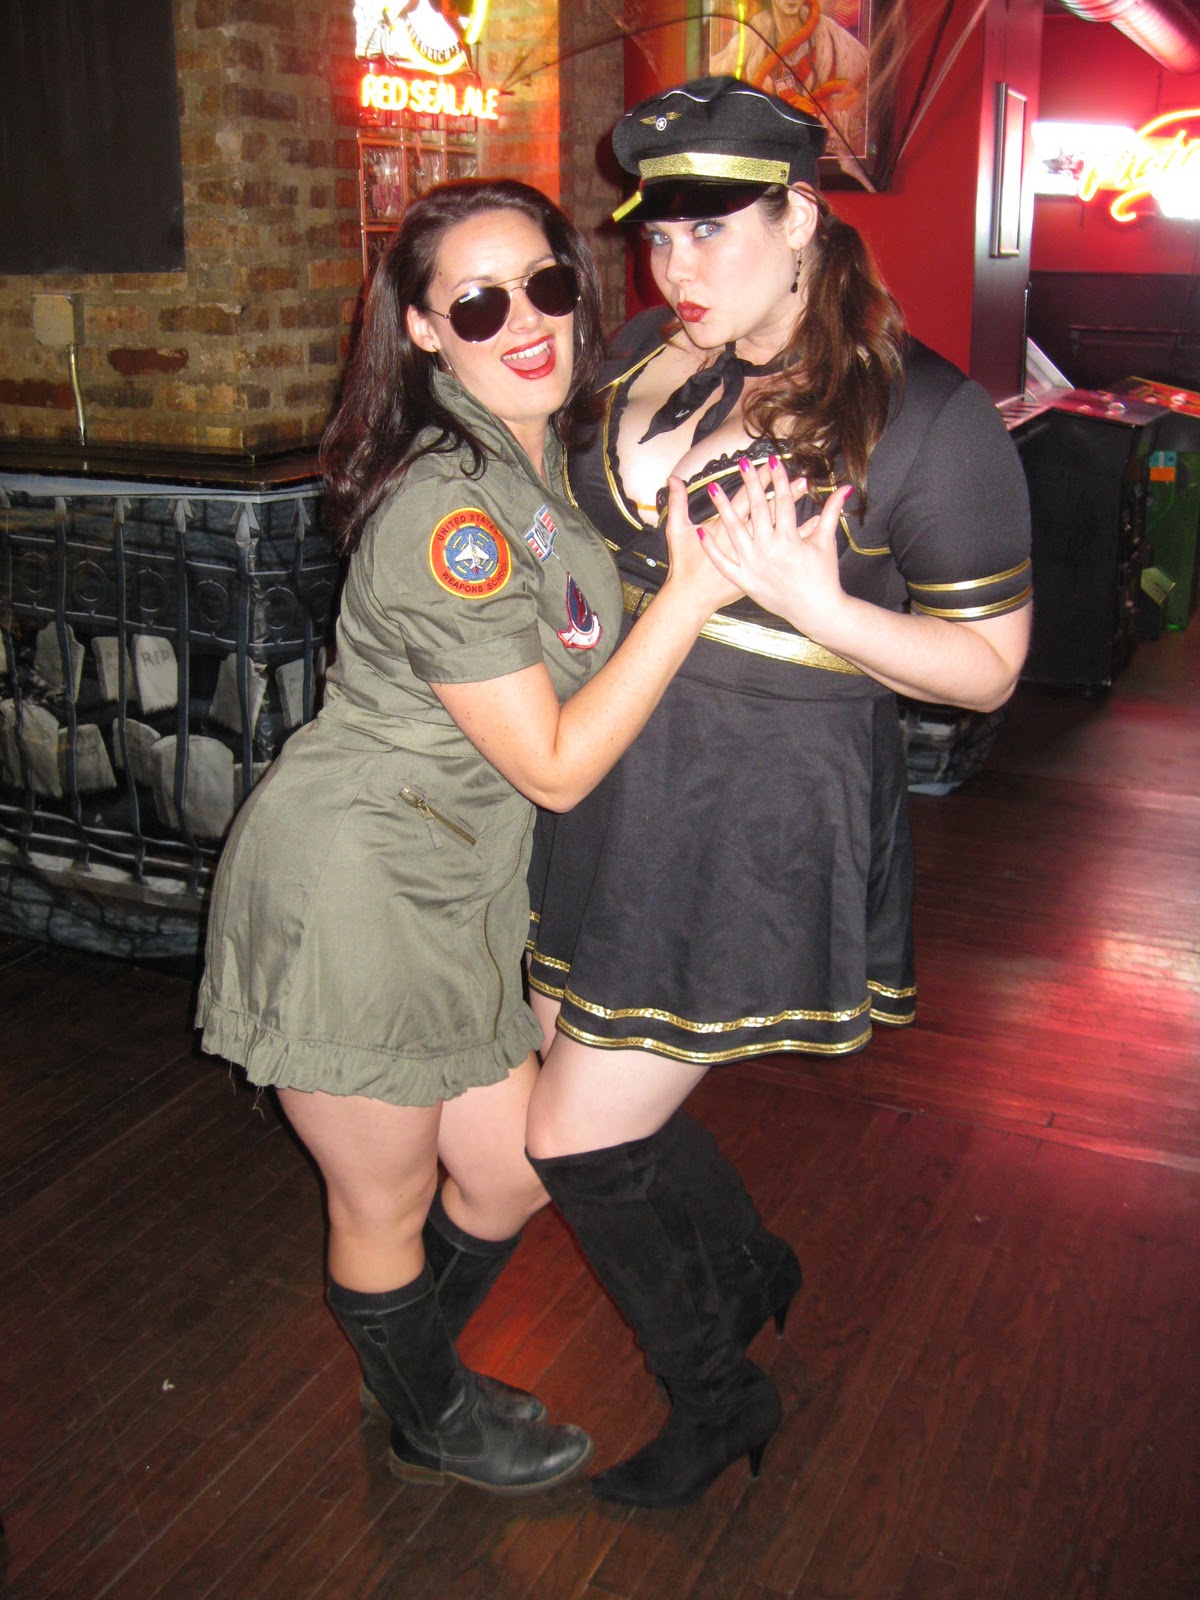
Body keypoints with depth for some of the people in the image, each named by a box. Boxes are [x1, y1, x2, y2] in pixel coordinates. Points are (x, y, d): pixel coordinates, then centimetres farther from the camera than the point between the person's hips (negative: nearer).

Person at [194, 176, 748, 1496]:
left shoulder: (544, 459, 6)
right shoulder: (445, 512, -24)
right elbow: (557, 764, -20)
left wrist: (654, 483, 6)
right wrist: (690, 593, -21)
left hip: (453, 895, 9)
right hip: (348, 898, -9)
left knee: (512, 1171, 19)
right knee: (386, 1207, 14)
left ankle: (406, 1373, 47)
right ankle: (431, 1426, 42)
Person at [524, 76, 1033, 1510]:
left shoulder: (927, 416, -14)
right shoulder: (648, 357, 4)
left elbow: (990, 664, -10)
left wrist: (820, 608, -25)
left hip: (761, 825, -7)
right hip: (609, 782, 7)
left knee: (578, 1140, 1)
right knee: (579, 1068, 18)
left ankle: (719, 1398, 31)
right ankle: (750, 1269, 49)